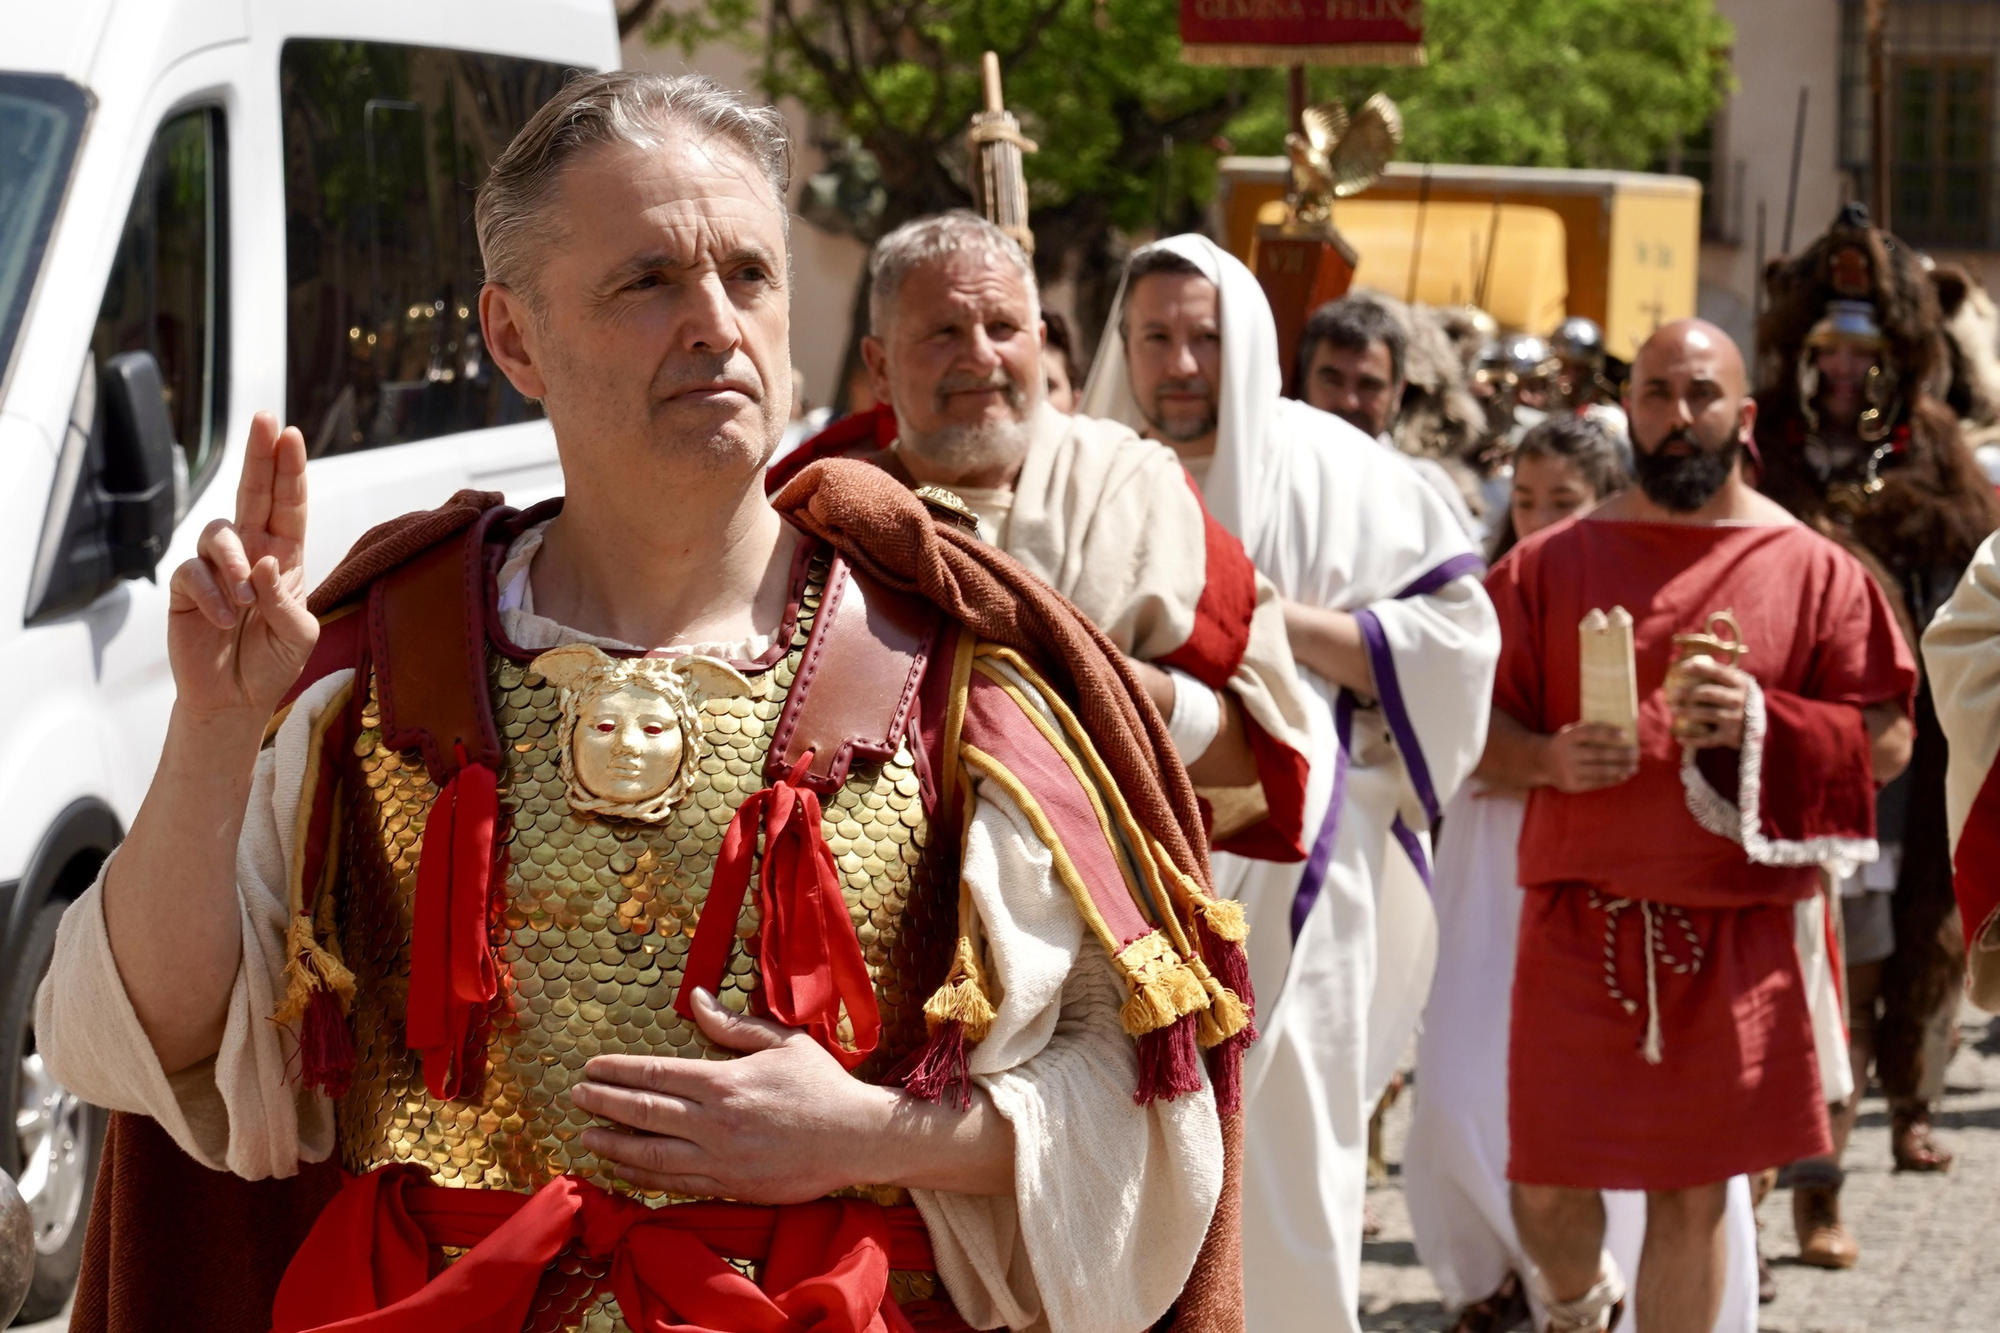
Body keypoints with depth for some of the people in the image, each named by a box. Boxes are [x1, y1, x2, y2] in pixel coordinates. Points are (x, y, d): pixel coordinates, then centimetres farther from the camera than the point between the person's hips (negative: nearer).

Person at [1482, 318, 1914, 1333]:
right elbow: (1476, 728, 6)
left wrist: (1760, 718, -15)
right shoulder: (1552, 563, 5)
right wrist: (1549, 757, -15)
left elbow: (1886, 741, 1)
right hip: (1578, 916, 1)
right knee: (1548, 1183, 3)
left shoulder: (1811, 569, 4)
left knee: (1691, 1192, 4)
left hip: (1731, 932, 0)